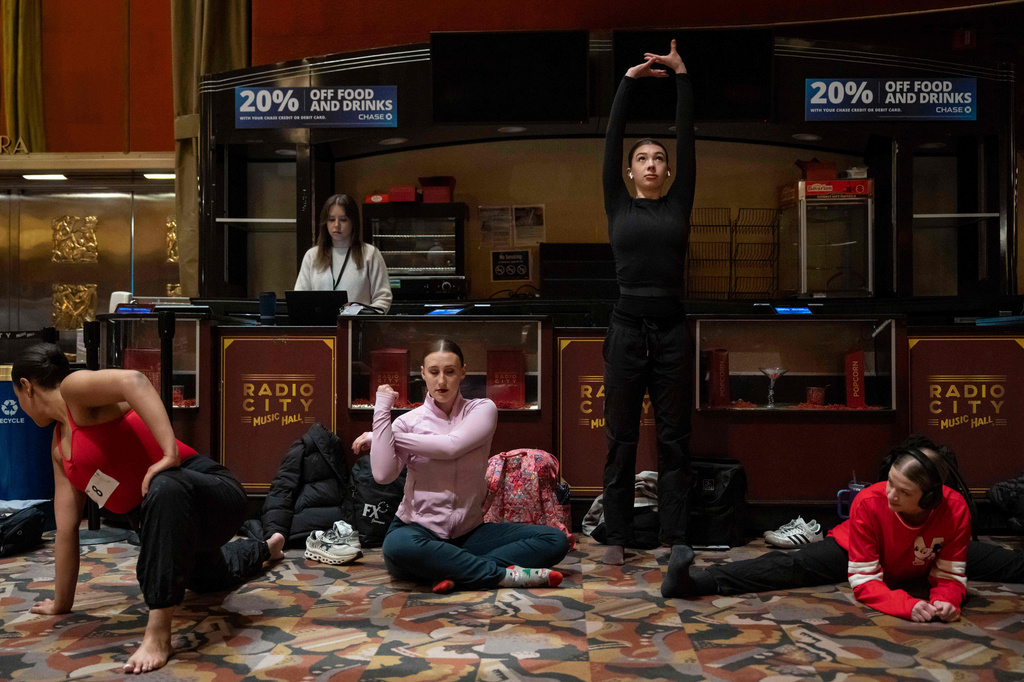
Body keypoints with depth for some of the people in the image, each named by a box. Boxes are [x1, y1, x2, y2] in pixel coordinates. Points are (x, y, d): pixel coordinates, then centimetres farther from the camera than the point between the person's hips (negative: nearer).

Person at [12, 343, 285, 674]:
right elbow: (66, 527, 16)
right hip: (166, 518, 10)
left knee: (164, 488, -44)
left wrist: (170, 455, -39)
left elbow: (133, 381, -33)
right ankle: (266, 548, 71)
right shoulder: (60, 447, 14)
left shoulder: (74, 388, -11)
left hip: (215, 495, -10)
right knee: (205, 578, 38)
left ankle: (158, 633, -36)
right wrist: (62, 603, 17)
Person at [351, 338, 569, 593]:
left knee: (556, 540, -15)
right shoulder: (409, 421, 3)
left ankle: (460, 575, -28)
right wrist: (382, 411, -13)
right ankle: (505, 574, -25)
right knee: (397, 546, -40)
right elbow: (383, 474, -16)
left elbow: (451, 446, -15)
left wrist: (385, 436, -8)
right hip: (419, 531, -2)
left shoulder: (483, 409, 4)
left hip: (468, 533, 2)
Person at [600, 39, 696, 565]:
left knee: (674, 439, 6)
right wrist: (629, 81, 2)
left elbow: (687, 138, 5)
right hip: (627, 328, -1)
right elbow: (611, 141, 3)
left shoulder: (679, 203, 10)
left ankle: (673, 538, 15)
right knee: (621, 439, 5)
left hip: (671, 330, 1)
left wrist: (681, 77, 4)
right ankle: (617, 537, 15)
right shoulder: (618, 205, 8)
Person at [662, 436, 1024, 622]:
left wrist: (947, 600, -42)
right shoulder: (869, 503, -39)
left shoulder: (955, 508, -33)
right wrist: (907, 606, -49)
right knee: (791, 567, -26)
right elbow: (864, 581, -34)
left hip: (920, 563, 4)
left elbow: (949, 574, -20)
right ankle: (694, 581, -36)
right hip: (851, 550, -4)